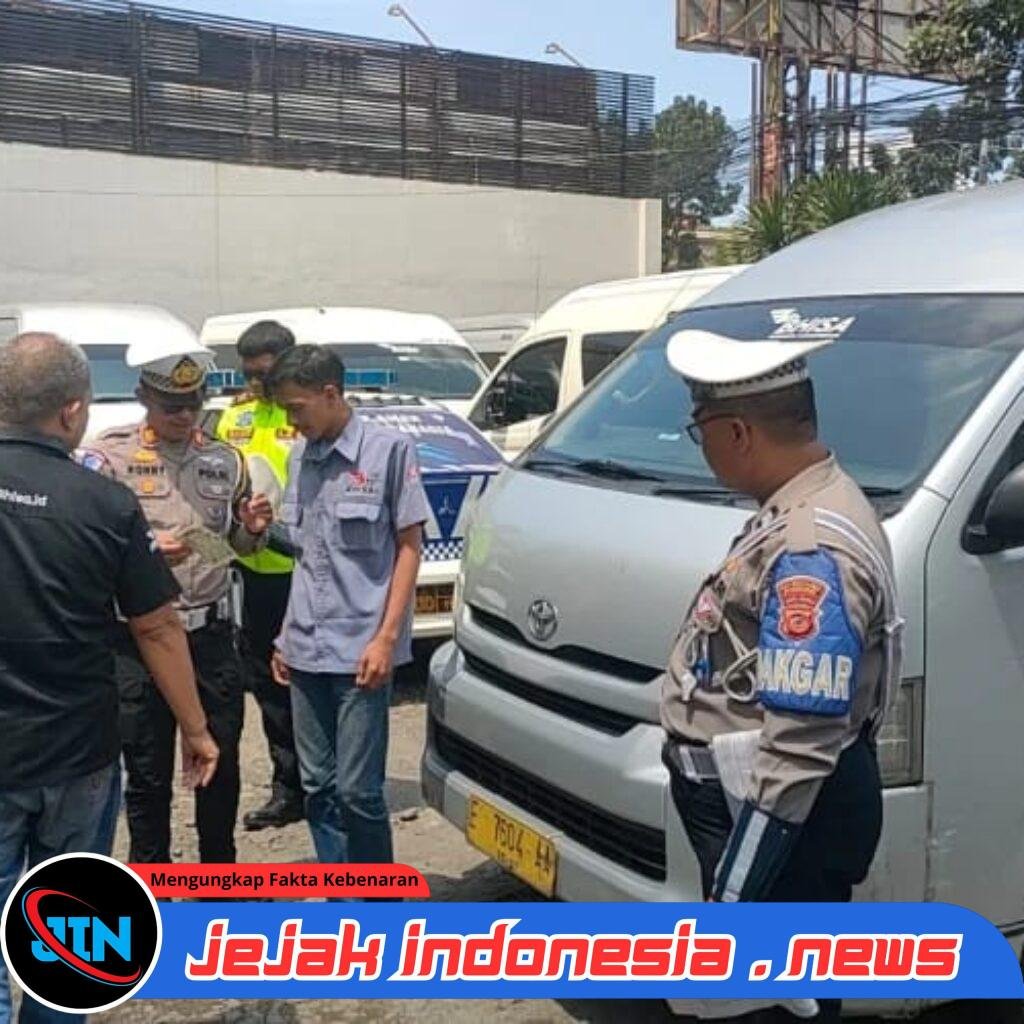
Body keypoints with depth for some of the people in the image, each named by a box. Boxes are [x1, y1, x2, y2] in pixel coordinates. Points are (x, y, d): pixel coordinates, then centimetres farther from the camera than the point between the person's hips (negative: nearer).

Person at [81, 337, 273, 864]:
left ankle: (220, 873, 31)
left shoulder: (224, 458, 9)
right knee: (148, 772, 6)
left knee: (221, 762, 12)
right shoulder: (109, 454, -5)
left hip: (212, 633, 4)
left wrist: (252, 529, -3)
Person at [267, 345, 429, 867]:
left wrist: (386, 636, -12)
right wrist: (287, 635, 15)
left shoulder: (387, 449, -6)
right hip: (306, 649, 6)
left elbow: (409, 546, -6)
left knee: (357, 789, -3)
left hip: (361, 648, -6)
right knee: (317, 786, 10)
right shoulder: (300, 458, 11)